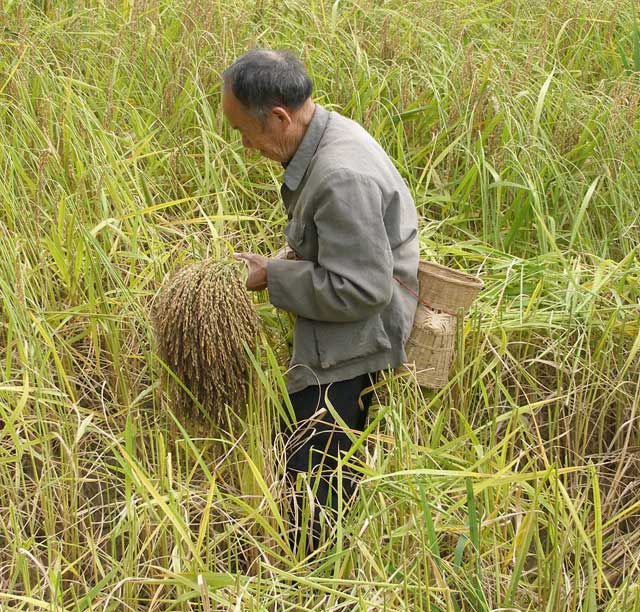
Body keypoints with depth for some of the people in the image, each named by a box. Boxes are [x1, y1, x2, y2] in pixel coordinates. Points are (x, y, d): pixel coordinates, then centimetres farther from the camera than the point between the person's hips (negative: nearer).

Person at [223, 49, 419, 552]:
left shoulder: (341, 178, -27)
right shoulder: (332, 133, 6)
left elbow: (361, 289, -26)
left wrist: (274, 278, -15)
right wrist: (290, 260, 7)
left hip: (352, 352, -10)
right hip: (340, 342, 10)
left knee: (311, 484, -3)